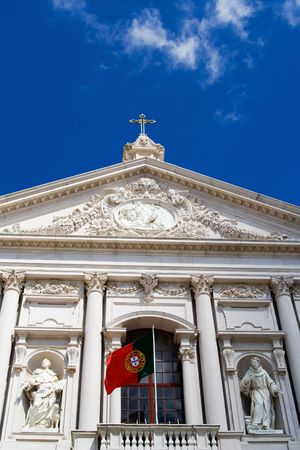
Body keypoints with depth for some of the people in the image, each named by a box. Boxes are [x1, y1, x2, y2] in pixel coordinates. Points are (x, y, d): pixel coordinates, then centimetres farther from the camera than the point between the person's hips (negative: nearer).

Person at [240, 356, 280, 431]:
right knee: (259, 403, -30)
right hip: (256, 391, -3)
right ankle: (256, 424, -38)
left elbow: (270, 382, 10)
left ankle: (266, 426, -33)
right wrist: (246, 382, -23)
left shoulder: (263, 372, 14)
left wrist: (275, 389, -8)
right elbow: (243, 385, 0)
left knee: (266, 405, -21)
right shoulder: (249, 373, 7)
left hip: (265, 392, 3)